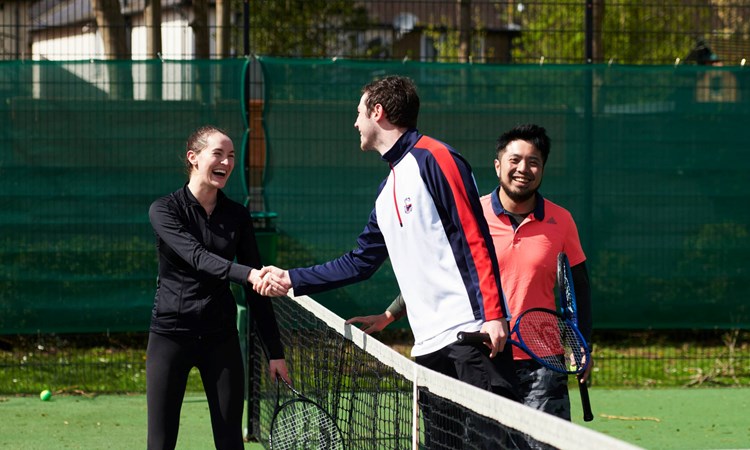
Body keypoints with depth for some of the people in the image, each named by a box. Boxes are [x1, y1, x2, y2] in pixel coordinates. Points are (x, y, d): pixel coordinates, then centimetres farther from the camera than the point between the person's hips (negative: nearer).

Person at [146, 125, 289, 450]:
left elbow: (256, 290, 6)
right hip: (171, 334, -3)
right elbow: (197, 257, -24)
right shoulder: (164, 210, -6)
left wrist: (275, 351, 2)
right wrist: (249, 274, -40)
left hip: (221, 338, 3)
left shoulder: (237, 216, 5)